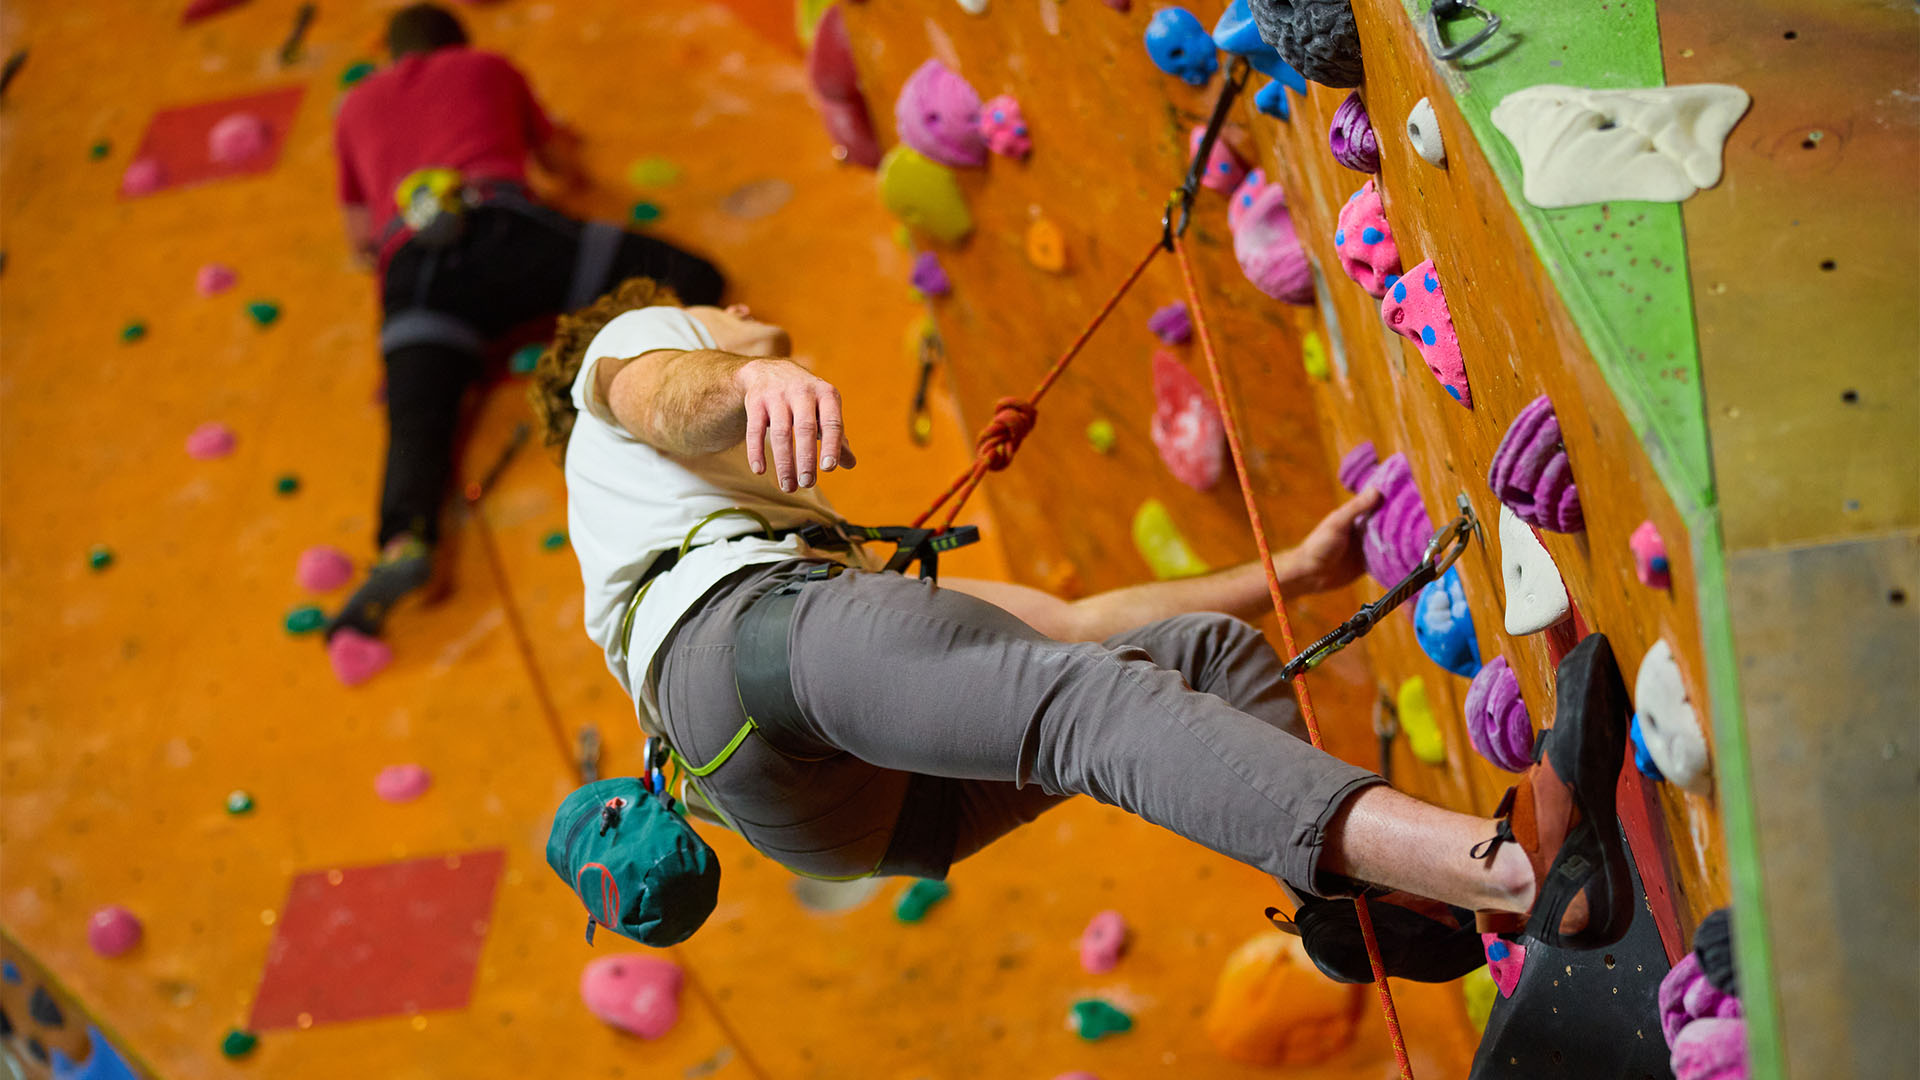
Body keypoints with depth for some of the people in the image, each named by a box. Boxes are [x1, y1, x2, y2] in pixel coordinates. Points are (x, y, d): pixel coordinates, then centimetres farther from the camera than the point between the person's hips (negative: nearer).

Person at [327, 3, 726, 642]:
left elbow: (361, 238, 34)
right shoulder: (489, 68, 31)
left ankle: (404, 544, -50)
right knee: (691, 280, -2)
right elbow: (569, 170, 38)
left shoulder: (356, 106, 34)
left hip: (412, 267, 2)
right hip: (500, 225, -1)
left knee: (416, 423, -17)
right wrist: (552, 141, 60)